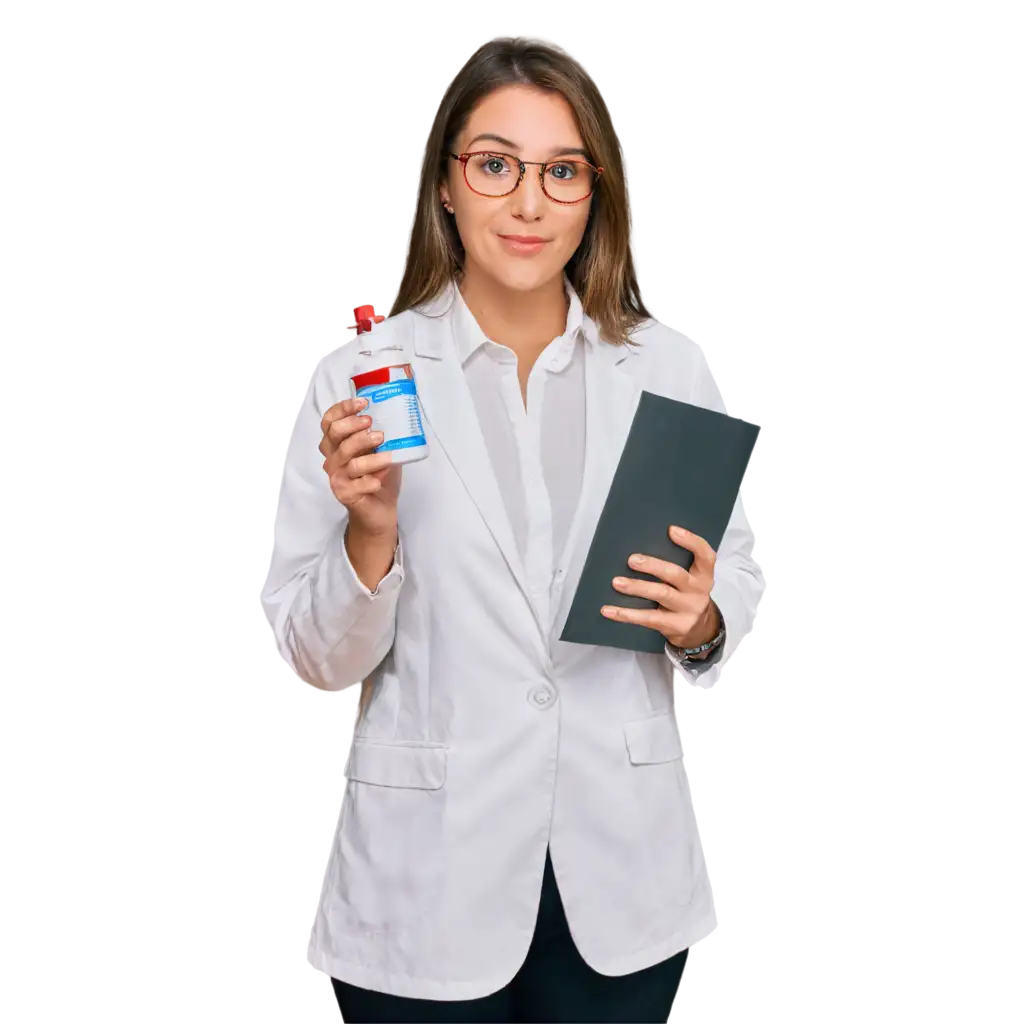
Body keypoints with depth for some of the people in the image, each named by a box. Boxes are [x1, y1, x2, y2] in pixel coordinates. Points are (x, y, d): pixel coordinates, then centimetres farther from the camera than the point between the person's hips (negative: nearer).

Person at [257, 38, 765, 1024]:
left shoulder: (674, 367, 0)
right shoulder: (358, 375, -6)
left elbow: (737, 583, 8)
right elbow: (319, 662, -4)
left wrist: (701, 621, -13)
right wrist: (371, 532, -21)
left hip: (622, 868, 2)